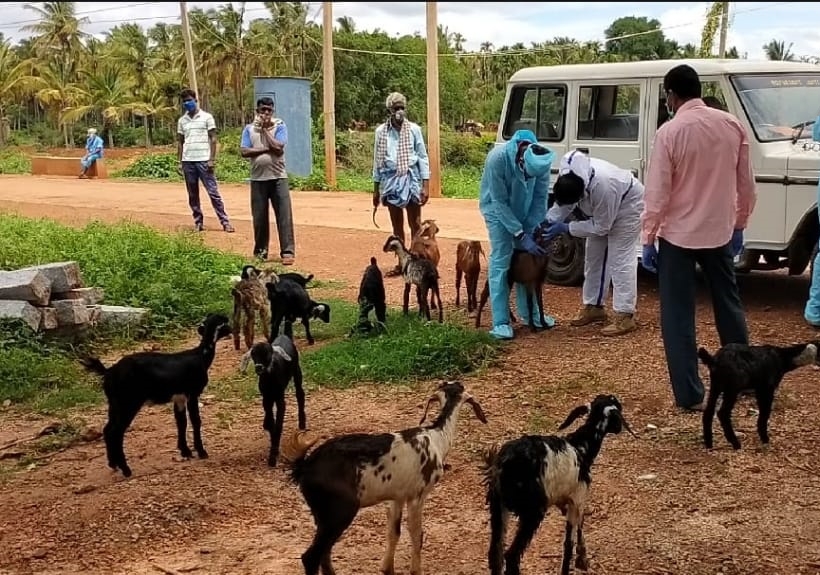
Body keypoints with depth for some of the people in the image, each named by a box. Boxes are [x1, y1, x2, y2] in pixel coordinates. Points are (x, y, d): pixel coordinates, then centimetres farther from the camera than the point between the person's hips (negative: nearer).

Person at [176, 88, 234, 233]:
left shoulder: (206, 117, 1)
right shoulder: (182, 120, 12)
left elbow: (213, 139, -2)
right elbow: (179, 142, 15)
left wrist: (212, 159, -9)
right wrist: (179, 162, 8)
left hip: (203, 161, -4)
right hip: (188, 162, 4)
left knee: (213, 192, -6)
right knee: (193, 195, 6)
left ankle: (225, 222, -4)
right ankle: (198, 223, 13)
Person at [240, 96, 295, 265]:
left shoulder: (279, 126, 2)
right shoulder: (249, 128, 7)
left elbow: (278, 148, -13)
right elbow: (244, 151, -4)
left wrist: (265, 129, -5)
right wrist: (266, 149, -11)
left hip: (278, 177, -2)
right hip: (258, 179, 2)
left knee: (284, 215, -6)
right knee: (259, 217, 7)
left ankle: (287, 252, -4)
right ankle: (260, 251, 18)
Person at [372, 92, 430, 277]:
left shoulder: (414, 129, -3)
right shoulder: (381, 131, 3)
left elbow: (423, 157, 0)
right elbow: (378, 161, 9)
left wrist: (426, 185, -6)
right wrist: (376, 189, 10)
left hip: (411, 179, -2)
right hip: (391, 180, 2)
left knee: (415, 224, 0)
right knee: (397, 226, 9)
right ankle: (401, 263, 17)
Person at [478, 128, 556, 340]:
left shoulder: (541, 160, -25)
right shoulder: (498, 158, -37)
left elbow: (540, 197, -12)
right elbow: (500, 202, -29)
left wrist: (531, 230, -18)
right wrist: (520, 235, -30)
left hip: (524, 210, 4)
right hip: (498, 209, -4)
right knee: (500, 261, -11)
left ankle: (530, 313, 22)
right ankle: (500, 322, -8)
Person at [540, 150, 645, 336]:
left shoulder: (602, 185, -44)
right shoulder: (566, 175, -26)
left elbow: (600, 227, -29)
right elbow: (562, 202, -5)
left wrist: (566, 228, -27)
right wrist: (548, 221, -21)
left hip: (627, 205, -8)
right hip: (601, 210, 8)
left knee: (620, 260, -13)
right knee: (593, 256, 11)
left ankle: (625, 316, -13)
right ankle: (593, 307, 21)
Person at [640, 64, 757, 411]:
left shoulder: (670, 132, -15)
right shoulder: (732, 125, -1)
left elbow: (657, 192, -15)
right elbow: (746, 184, 5)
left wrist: (647, 240, -8)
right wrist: (739, 224, 17)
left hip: (678, 236, -5)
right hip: (719, 232, 5)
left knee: (678, 317, 4)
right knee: (729, 305, 21)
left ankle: (689, 395, 5)